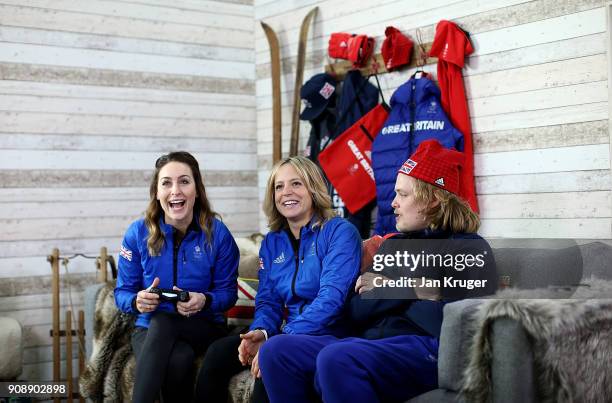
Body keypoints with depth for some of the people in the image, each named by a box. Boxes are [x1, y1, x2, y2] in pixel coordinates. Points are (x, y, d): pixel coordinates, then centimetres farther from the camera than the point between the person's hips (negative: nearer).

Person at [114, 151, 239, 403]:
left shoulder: (217, 233, -6)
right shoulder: (138, 232, -4)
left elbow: (228, 291, -1)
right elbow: (122, 292, 1)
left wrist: (205, 301, -24)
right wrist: (137, 301, -24)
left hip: (203, 326, 0)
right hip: (150, 329, 0)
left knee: (162, 321, -34)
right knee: (178, 361, -36)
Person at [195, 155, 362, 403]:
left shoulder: (340, 232, -7)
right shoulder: (272, 242, 13)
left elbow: (331, 297, -19)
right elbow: (268, 301, 11)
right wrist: (260, 332, -14)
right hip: (290, 336, 6)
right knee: (218, 352, -15)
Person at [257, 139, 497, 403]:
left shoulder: (472, 250, 4)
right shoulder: (392, 245, 24)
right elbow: (356, 312, 14)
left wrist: (381, 294, 0)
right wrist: (404, 291, -2)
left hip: (427, 351, -7)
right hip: (371, 343, 7)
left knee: (336, 359, -34)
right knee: (276, 350, -14)